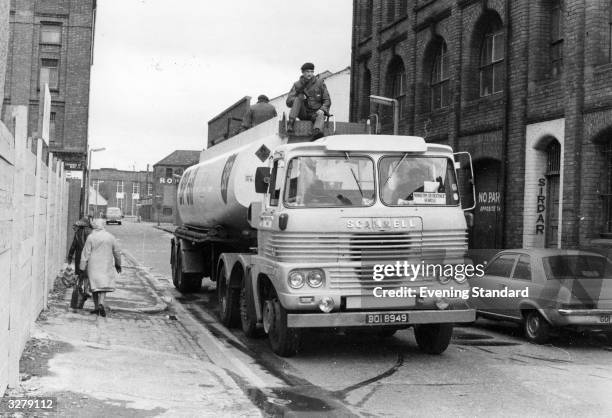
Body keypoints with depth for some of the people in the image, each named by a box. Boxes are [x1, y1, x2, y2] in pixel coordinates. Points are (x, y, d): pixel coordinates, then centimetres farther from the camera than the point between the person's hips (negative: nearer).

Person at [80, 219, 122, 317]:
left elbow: (86, 253, -7)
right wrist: (118, 264, 19)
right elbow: (117, 252, 6)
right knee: (104, 284, 5)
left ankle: (97, 307, 11)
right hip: (106, 265, 1)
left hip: (93, 266, -1)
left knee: (95, 285, 9)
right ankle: (101, 304, -17)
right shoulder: (110, 237, -1)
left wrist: (82, 267, -3)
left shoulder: (90, 237, -7)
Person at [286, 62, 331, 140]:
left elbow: (327, 100, 5)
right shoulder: (297, 85, 6)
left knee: (320, 115, -34)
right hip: (302, 113, 1)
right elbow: (289, 102, -1)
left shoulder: (320, 83, 4)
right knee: (299, 96, -22)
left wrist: (322, 109, -16)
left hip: (315, 113, -1)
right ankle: (291, 123, -34)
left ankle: (317, 132, -66)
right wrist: (300, 98, -20)